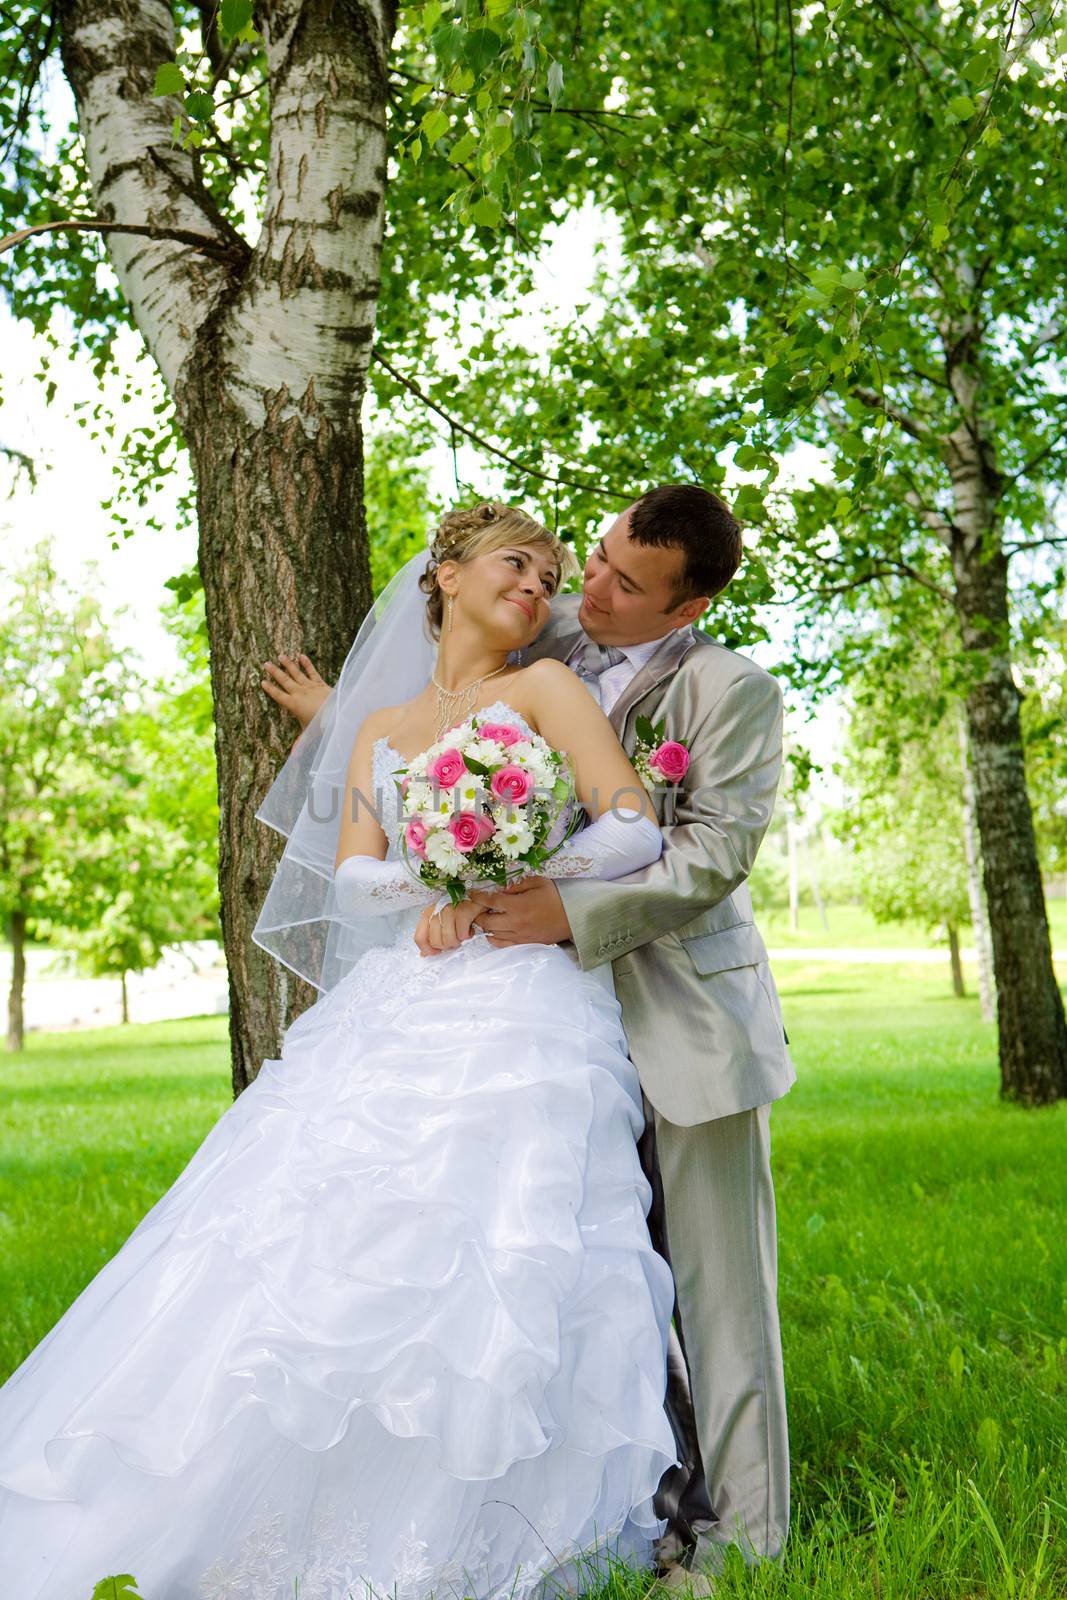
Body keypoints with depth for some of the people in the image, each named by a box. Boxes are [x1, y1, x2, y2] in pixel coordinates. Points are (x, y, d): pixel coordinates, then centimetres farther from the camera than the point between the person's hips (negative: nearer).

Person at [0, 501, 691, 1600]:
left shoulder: (543, 689, 9)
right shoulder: (380, 727, 20)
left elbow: (634, 830, -3)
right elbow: (353, 873, 7)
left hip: (519, 1011, -3)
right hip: (397, 1014, 4)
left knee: (488, 1265, -10)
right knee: (336, 1257, -5)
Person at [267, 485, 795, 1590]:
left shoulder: (734, 691, -6)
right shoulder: (548, 641, 10)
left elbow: (714, 853, -15)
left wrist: (573, 912, -23)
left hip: (686, 1020, -4)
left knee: (710, 1280, 3)